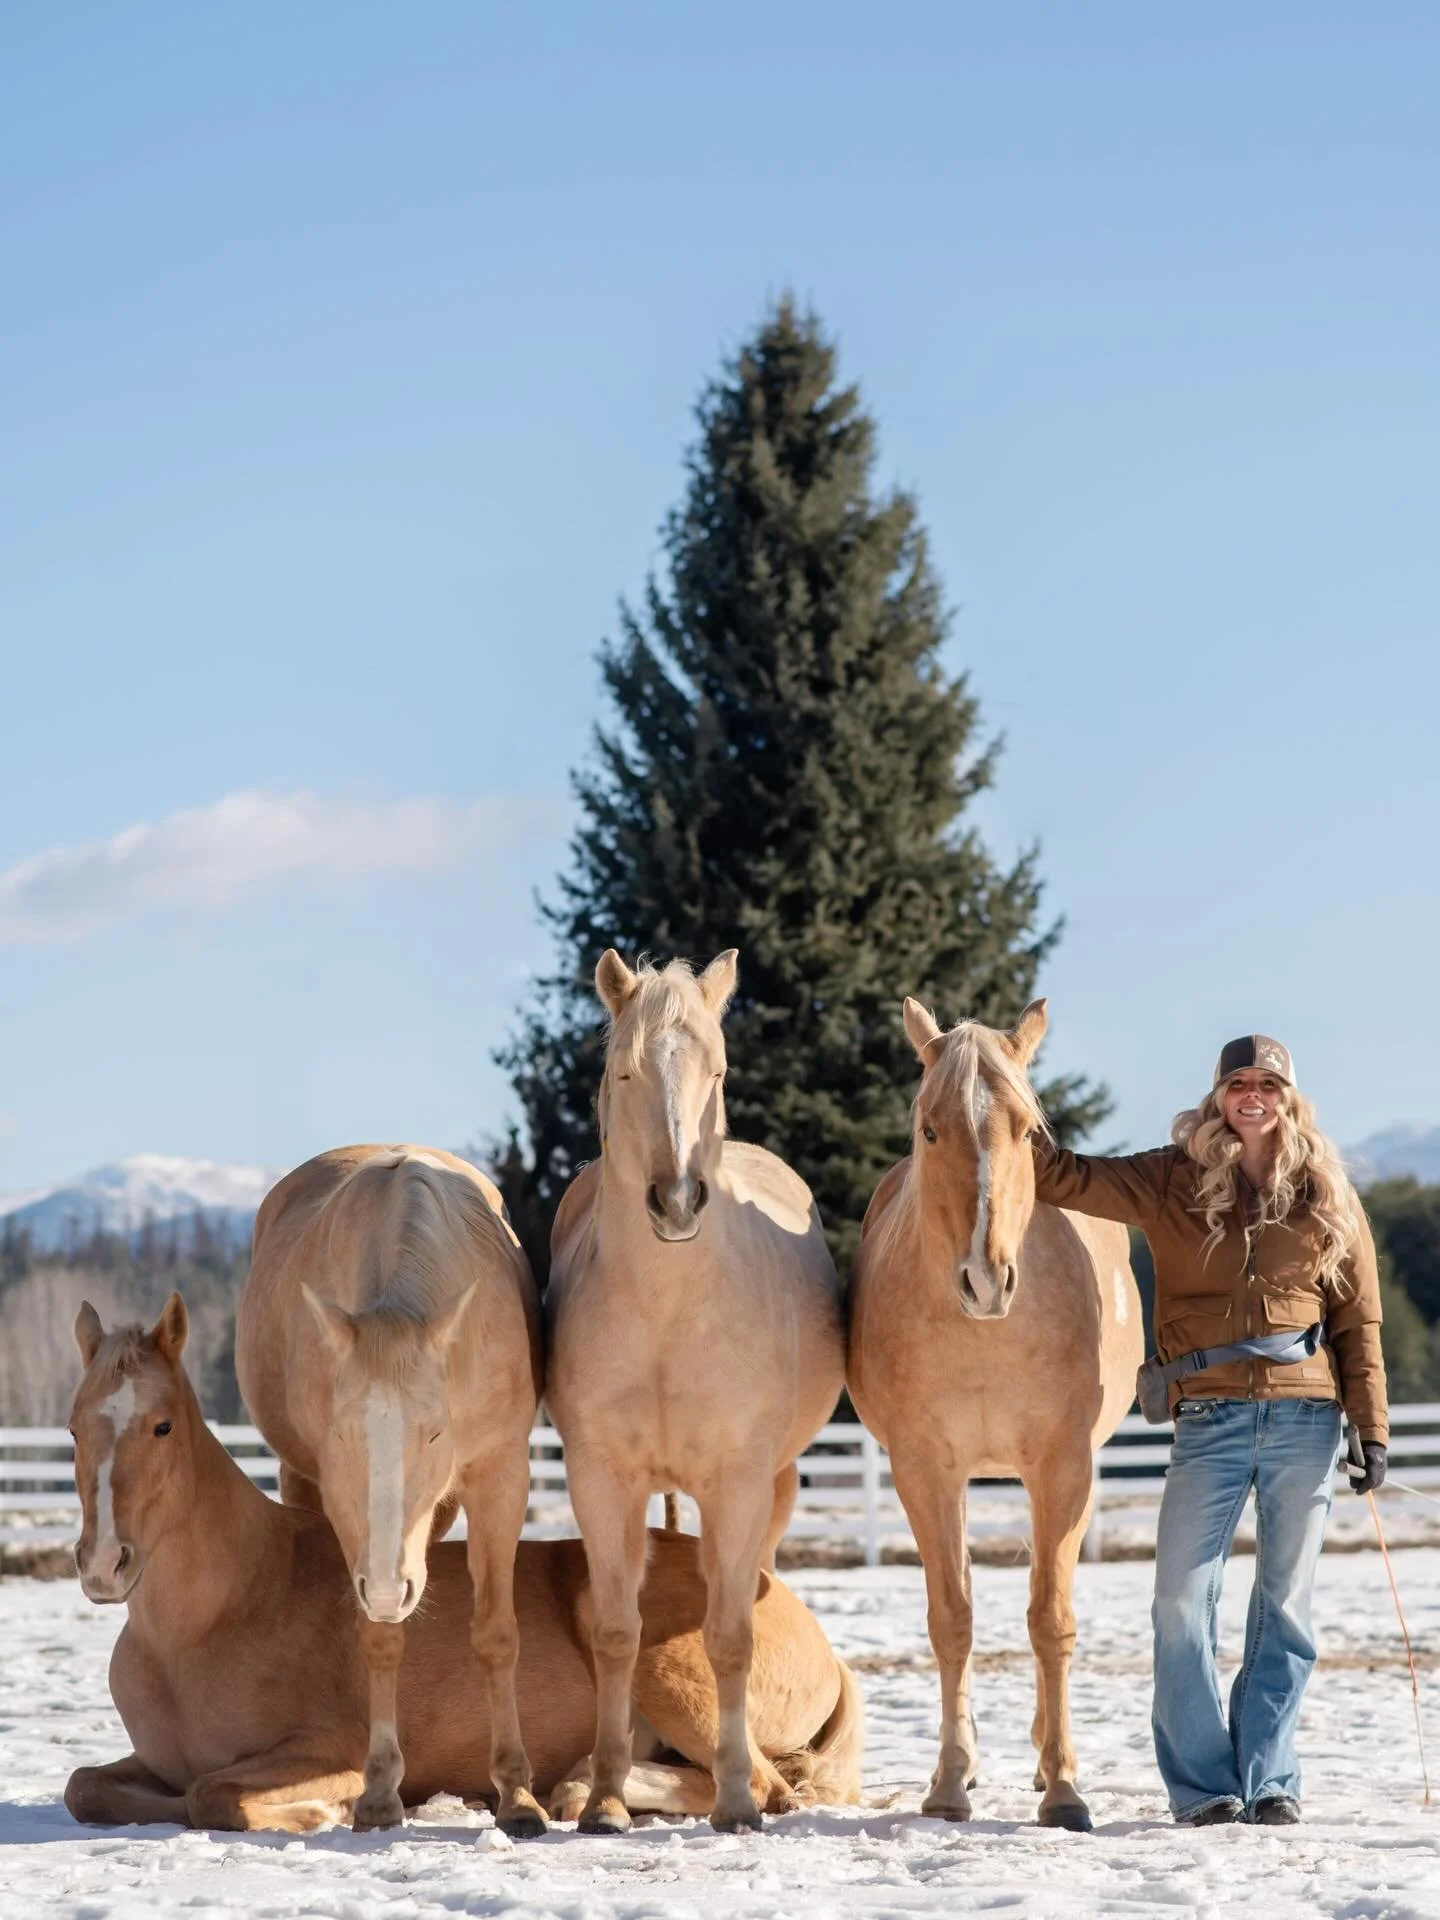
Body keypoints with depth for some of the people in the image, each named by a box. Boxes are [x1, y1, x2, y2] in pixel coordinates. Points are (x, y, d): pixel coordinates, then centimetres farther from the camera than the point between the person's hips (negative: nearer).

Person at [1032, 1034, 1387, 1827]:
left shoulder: (1325, 1195, 7)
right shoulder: (1172, 1181, 5)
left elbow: (1359, 1317, 8)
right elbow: (1070, 1178, 2)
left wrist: (1371, 1426, 2)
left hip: (1304, 1415, 0)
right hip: (1210, 1414, 0)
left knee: (1285, 1600, 5)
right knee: (1182, 1599, -5)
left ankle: (1268, 1778, 13)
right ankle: (1202, 1783, 4)